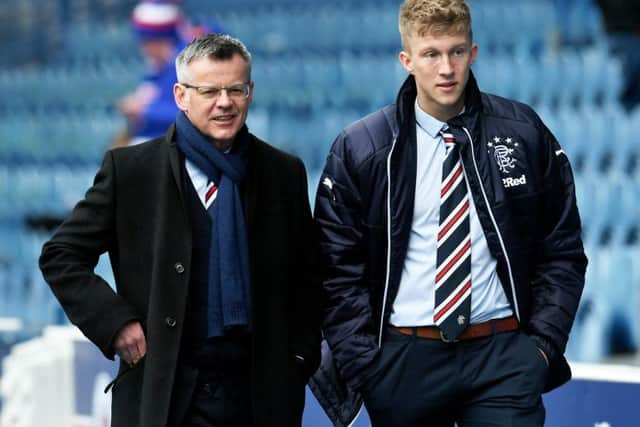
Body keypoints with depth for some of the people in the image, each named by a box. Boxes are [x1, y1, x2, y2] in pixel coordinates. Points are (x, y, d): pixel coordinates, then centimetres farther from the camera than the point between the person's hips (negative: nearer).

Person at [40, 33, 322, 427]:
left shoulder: (285, 173, 7)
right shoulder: (129, 169, 0)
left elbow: (307, 276, 15)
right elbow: (61, 256, 4)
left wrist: (300, 359, 4)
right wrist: (114, 322, -7)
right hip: (163, 395, -2)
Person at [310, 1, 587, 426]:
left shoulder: (524, 133, 3)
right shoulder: (359, 149, 0)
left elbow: (562, 251, 7)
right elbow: (338, 270, 2)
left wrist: (544, 342, -1)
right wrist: (364, 364, -5)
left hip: (503, 357, 0)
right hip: (403, 359, 0)